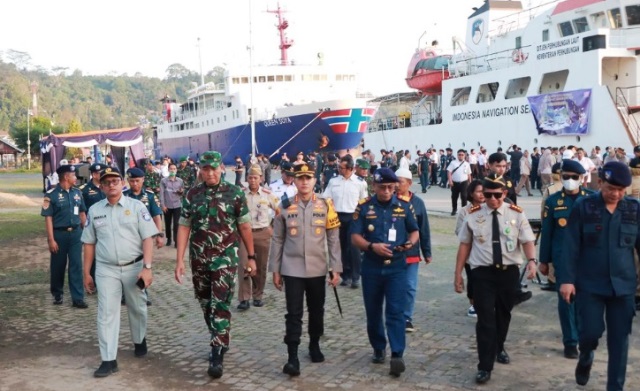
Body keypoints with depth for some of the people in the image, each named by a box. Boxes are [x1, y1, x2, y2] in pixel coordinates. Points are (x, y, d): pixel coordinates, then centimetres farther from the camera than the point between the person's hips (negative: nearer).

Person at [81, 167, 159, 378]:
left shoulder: (136, 206, -4)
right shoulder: (94, 210, 5)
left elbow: (147, 238, -7)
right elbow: (89, 243, 10)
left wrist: (147, 267, -16)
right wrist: (87, 273, 9)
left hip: (134, 267, -1)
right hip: (106, 269, 1)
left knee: (137, 308, 15)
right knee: (106, 313, -3)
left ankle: (139, 341, 41)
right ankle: (109, 360, 1)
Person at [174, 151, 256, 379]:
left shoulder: (235, 193, -3)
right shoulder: (192, 195, 3)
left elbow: (244, 227, 2)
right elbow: (184, 228, 3)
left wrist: (251, 257, 4)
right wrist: (179, 260, -2)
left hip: (225, 258, -3)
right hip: (199, 260, 3)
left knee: (220, 306, -9)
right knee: (206, 305, 14)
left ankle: (217, 355, -6)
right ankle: (219, 342, 33)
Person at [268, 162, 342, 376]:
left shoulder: (326, 206, -1)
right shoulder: (285, 207, -1)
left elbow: (333, 239, 1)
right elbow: (277, 240, 3)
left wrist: (336, 268, -2)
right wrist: (275, 270, 2)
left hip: (317, 269, 1)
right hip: (292, 270, -1)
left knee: (316, 310, 14)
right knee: (294, 314, -3)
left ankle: (314, 346, 34)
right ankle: (292, 357, -1)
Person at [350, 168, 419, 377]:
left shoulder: (404, 206, 2)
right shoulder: (364, 207, -1)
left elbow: (415, 231, 11)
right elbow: (355, 237, -3)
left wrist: (411, 242, -12)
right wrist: (372, 246, -22)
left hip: (397, 267, -1)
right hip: (371, 267, 1)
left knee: (396, 311, -8)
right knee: (373, 312, 12)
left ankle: (397, 355, -9)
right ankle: (378, 349, 29)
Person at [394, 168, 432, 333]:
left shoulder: (418, 203, 0)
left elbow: (424, 230, 4)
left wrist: (427, 252, 6)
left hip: (411, 253, 1)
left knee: (410, 287, 6)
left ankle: (407, 318, 18)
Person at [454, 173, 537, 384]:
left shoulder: (516, 214, -1)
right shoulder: (473, 215, -1)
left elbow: (527, 240, -7)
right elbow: (465, 245, 3)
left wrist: (532, 260, -27)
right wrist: (458, 274, 2)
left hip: (509, 272, 2)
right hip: (482, 273, -2)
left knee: (503, 315, 20)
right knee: (485, 319, -6)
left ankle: (499, 348, 46)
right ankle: (485, 367, -1)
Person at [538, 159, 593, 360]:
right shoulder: (553, 201, -1)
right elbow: (546, 233, 2)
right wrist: (544, 260, 2)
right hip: (563, 259, -1)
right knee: (566, 300, 3)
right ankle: (570, 342, 13)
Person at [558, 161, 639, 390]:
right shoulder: (583, 207, -6)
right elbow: (571, 246, -6)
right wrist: (567, 279, -11)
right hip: (589, 283, -2)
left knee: (619, 339, 5)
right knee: (591, 331, -5)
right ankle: (585, 358, 30)